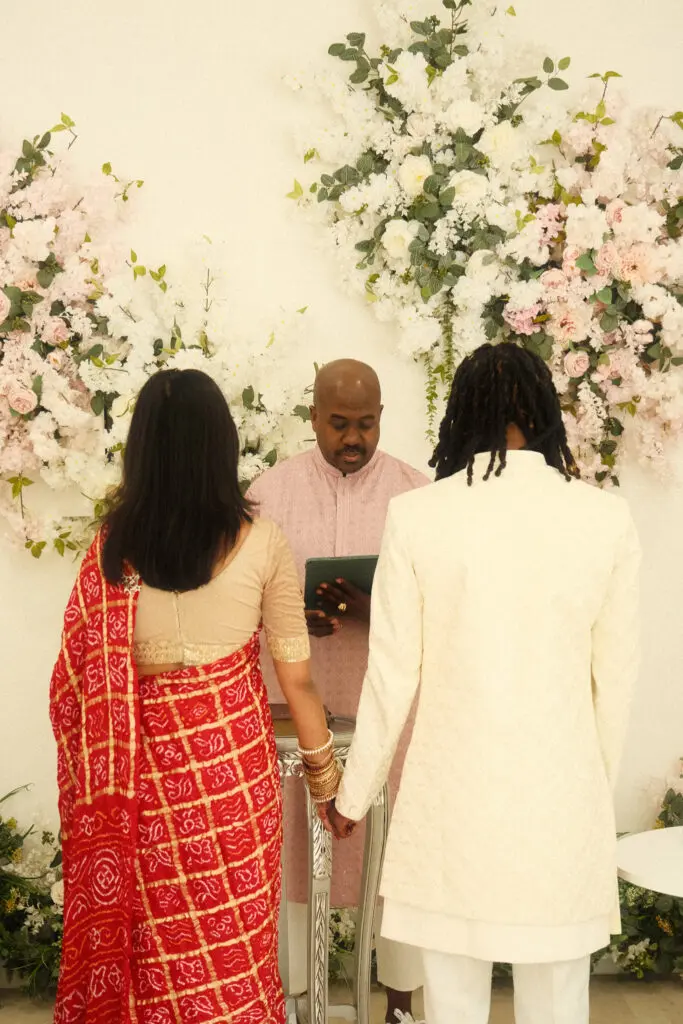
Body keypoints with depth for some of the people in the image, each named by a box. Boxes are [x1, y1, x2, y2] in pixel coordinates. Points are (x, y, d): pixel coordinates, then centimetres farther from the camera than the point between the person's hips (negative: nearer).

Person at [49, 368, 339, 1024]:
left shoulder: (112, 545, -7)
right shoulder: (261, 543, -9)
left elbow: (81, 680, -3)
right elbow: (296, 677, -5)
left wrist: (97, 789, 10)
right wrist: (325, 773, 8)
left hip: (146, 766, 1)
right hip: (231, 757, -1)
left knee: (150, 939, 16)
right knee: (233, 943, 15)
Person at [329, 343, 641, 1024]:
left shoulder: (417, 516, -7)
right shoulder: (606, 519, -4)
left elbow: (392, 675, -3)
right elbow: (615, 676, 2)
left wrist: (353, 795, 10)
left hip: (454, 796, -1)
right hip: (564, 800, 1)